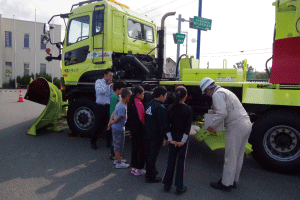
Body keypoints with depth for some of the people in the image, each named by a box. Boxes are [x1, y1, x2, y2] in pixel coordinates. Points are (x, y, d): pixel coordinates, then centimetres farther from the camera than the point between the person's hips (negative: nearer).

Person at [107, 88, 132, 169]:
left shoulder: (119, 103, 5)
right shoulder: (123, 107, -26)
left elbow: (113, 113, 12)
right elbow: (117, 119, -23)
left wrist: (110, 122, 11)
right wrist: (112, 123, -5)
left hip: (115, 128, 10)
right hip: (119, 129, -9)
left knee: (116, 145, 22)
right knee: (119, 146, 3)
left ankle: (117, 159, 37)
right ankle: (119, 163, 16)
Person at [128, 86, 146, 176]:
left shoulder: (131, 102, 7)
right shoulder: (139, 104, -19)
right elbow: (141, 118, -20)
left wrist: (131, 126, 16)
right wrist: (144, 125, -5)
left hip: (133, 129, 9)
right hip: (139, 129, -9)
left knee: (134, 148, 16)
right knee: (142, 149, 4)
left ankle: (134, 167, 27)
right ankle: (139, 169, 11)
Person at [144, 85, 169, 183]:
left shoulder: (149, 104, 5)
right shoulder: (160, 108, -22)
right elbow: (163, 124, -21)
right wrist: (166, 138, -14)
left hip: (148, 133, 9)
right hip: (156, 135, -9)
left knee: (148, 154, 20)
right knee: (153, 155, 2)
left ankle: (150, 171, 39)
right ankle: (151, 177, 14)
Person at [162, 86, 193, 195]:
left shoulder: (170, 108, -2)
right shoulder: (188, 109, -10)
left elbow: (167, 125, -4)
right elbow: (188, 127, -13)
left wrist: (170, 139, -1)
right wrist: (183, 141, -9)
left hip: (172, 139, 3)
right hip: (183, 139, -3)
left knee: (171, 161, 14)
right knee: (181, 162, 7)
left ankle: (167, 184, 24)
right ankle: (179, 187, 17)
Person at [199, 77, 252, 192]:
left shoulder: (217, 94, -9)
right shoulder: (224, 91, 22)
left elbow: (222, 113, -21)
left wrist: (212, 126, -11)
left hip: (236, 126, -10)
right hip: (247, 123, 10)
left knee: (230, 157, 1)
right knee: (238, 156, 17)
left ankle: (226, 183, 13)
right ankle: (233, 181, 30)